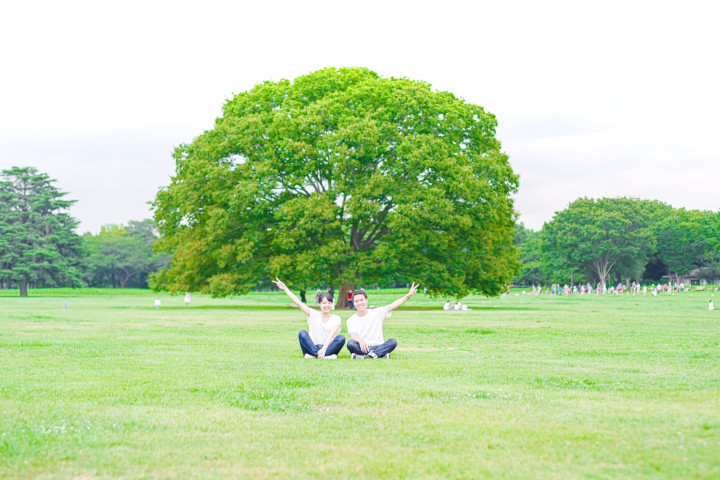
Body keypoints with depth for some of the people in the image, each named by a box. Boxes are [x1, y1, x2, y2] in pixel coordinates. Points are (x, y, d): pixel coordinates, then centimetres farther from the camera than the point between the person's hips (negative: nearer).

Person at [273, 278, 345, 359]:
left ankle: (313, 355, -38)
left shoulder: (336, 319, 3)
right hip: (312, 347, 1)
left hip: (328, 348, -1)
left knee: (341, 338, -28)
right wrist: (285, 288, -4)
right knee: (302, 333, -25)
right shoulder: (313, 314, 8)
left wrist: (324, 349, -29)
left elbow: (331, 336, -13)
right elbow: (298, 302, 1)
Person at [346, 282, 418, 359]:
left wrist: (408, 295, -16)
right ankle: (382, 354, -33)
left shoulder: (377, 313, 9)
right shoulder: (351, 320, 6)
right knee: (350, 343, -32)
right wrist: (360, 341, -37)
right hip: (362, 347, -1)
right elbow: (352, 335, -12)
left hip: (378, 347, 1)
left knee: (393, 342, -28)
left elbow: (393, 306, -2)